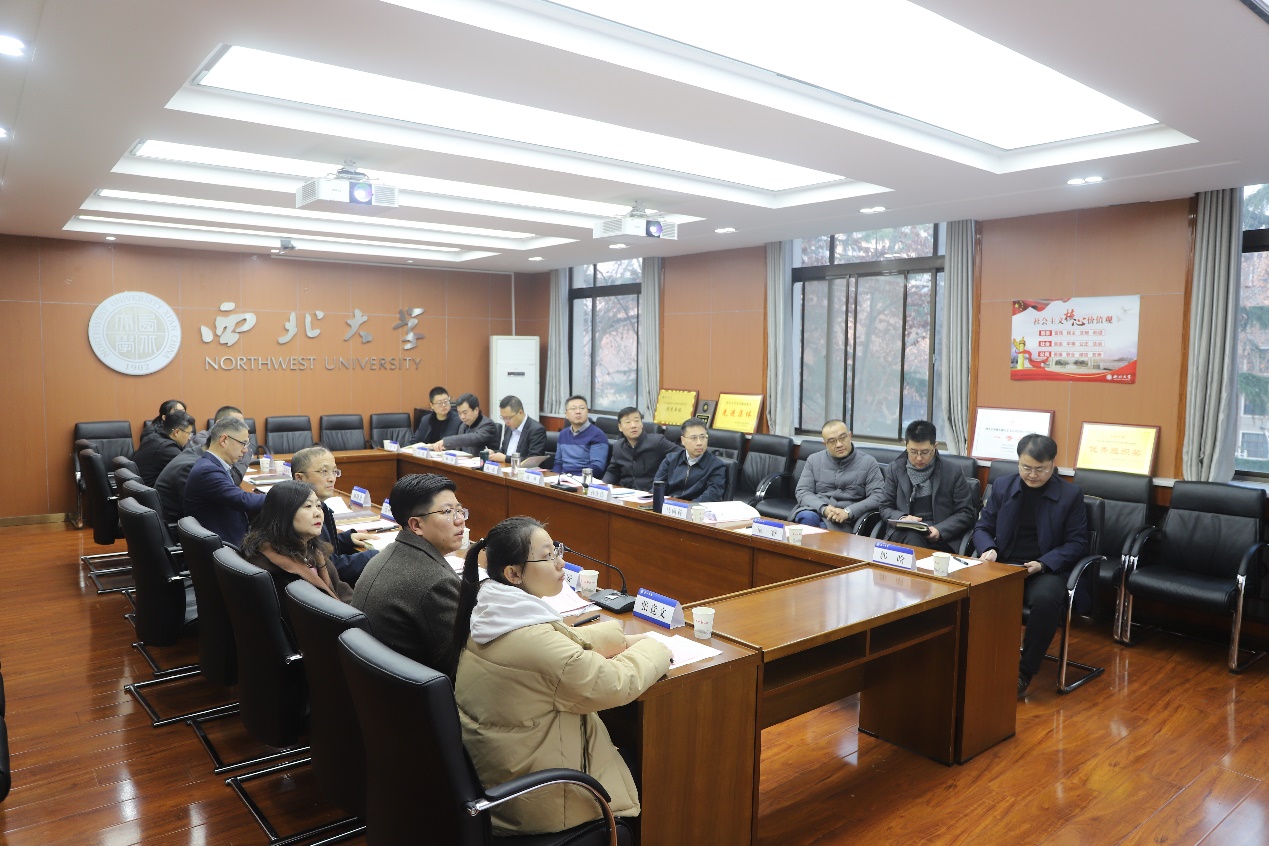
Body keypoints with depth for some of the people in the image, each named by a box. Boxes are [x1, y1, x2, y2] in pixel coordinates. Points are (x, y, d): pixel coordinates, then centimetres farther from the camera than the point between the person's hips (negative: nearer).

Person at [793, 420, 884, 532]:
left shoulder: (868, 462, 8)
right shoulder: (814, 460, 15)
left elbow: (878, 496, -2)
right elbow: (802, 492, 6)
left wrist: (848, 512, -17)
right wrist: (824, 509, -15)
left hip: (845, 521, -2)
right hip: (816, 510, 2)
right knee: (807, 517, -35)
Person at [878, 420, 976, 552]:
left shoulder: (953, 473, 4)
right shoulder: (896, 469, 10)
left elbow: (966, 514, 5)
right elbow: (885, 508, 12)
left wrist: (940, 530, -12)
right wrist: (902, 518, -10)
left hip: (942, 538, -1)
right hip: (905, 533, 2)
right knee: (913, 539, -34)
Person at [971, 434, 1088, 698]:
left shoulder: (1070, 494, 4)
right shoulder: (1001, 486, 11)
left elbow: (1077, 543, 1)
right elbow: (982, 528, 14)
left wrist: (1044, 563, -15)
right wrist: (988, 549, -9)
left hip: (1045, 570, -2)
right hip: (1003, 566, 2)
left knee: (1046, 599, -37)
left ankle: (1024, 673, -19)